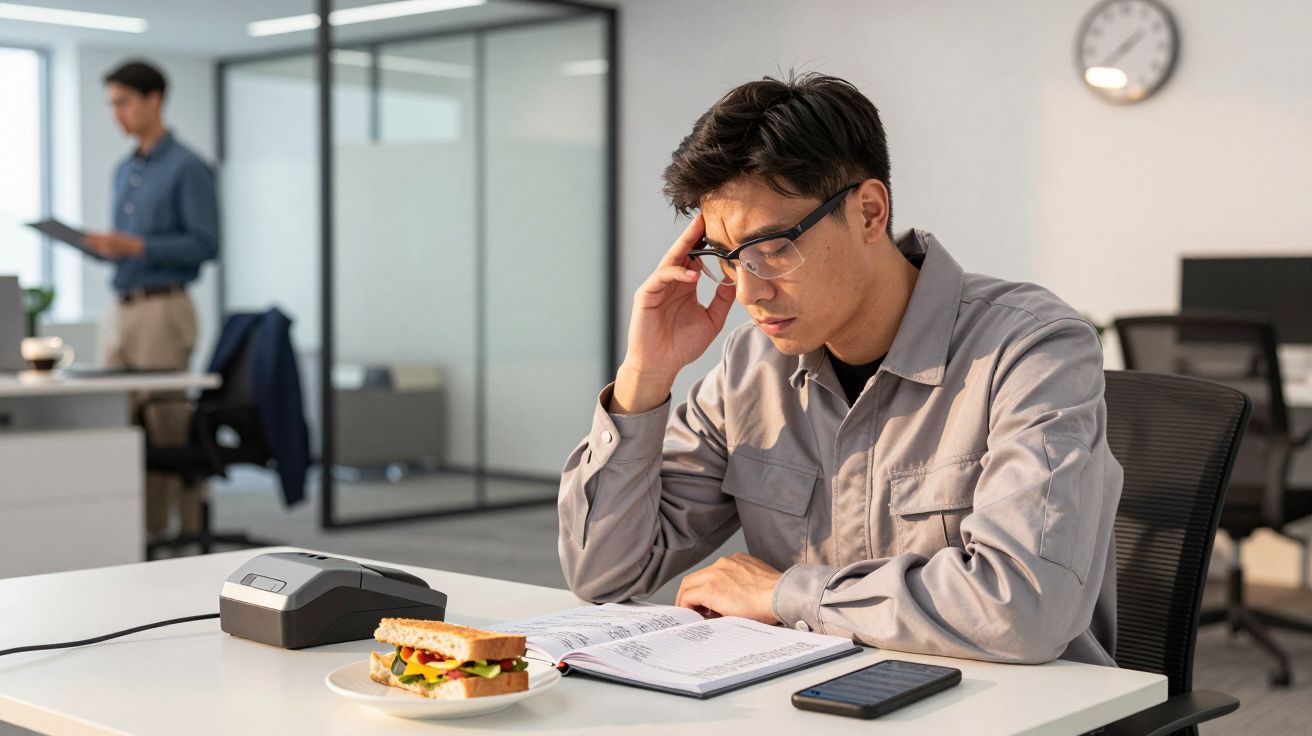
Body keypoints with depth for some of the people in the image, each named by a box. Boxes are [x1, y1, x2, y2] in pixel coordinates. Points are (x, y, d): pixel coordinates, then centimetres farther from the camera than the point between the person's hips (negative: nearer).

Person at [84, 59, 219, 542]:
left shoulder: (187, 168, -6)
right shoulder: (124, 171, 18)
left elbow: (205, 245, -13)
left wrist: (135, 247, -19)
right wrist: (101, 247, 1)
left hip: (163, 310, -8)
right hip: (123, 308, 8)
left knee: (167, 426, -5)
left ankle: (188, 531, 2)